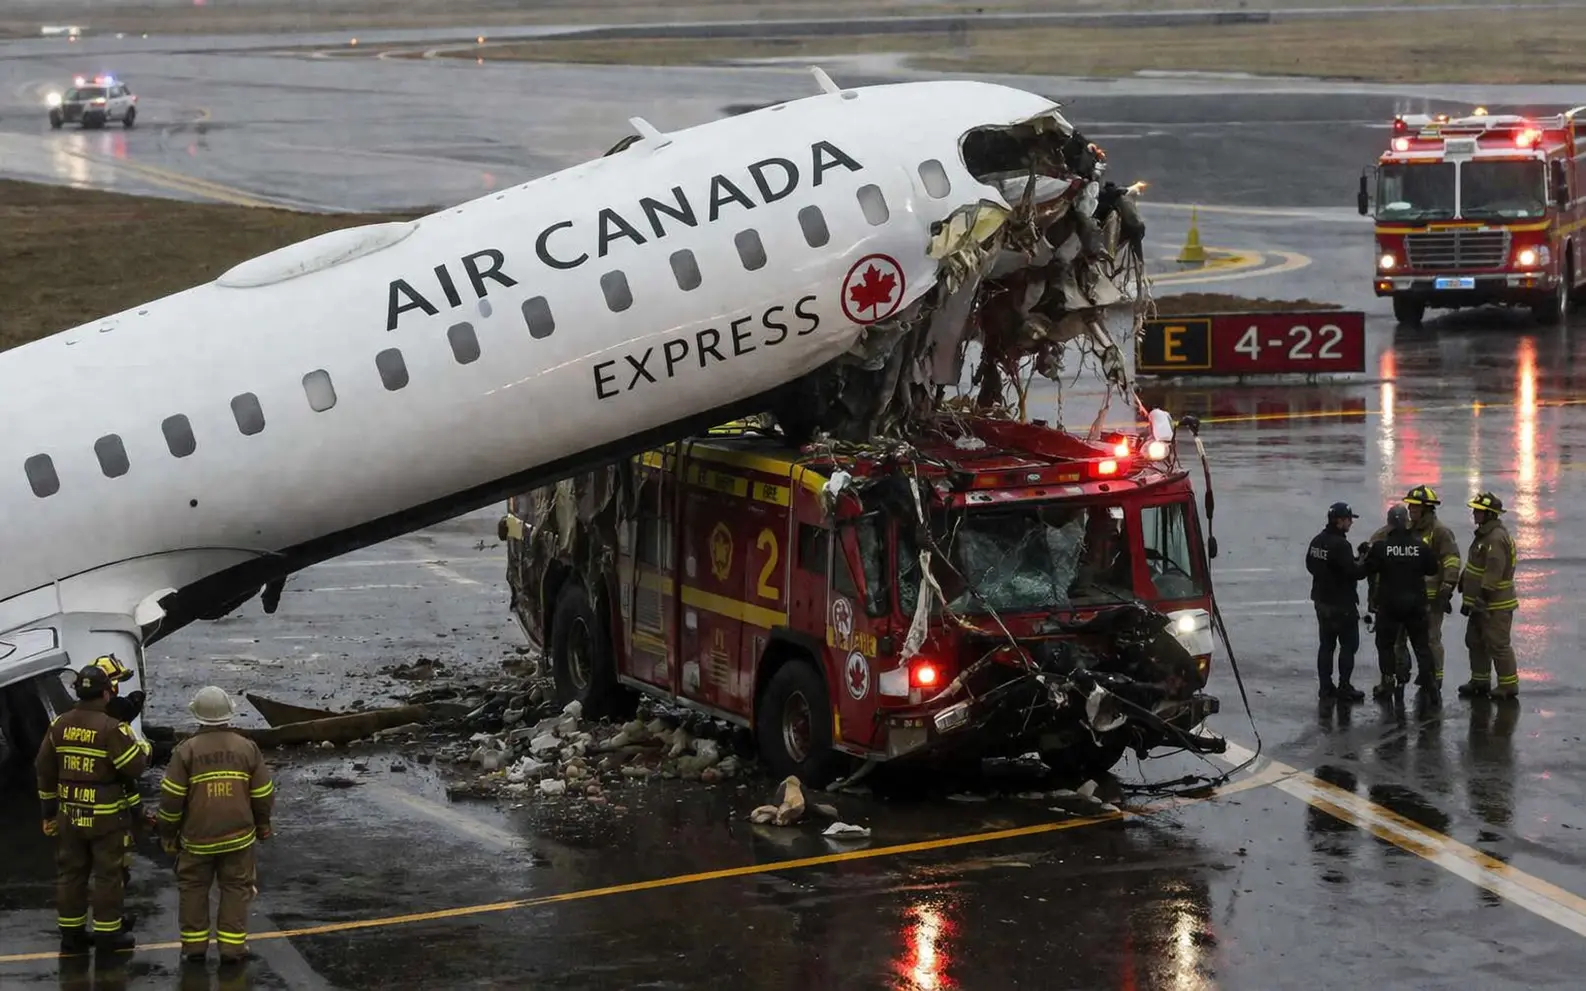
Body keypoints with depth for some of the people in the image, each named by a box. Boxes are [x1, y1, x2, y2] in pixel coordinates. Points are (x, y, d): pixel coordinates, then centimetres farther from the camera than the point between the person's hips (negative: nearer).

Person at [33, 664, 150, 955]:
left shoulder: (59, 725, 2)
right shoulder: (112, 729, -18)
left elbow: (45, 770, 8)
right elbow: (134, 766, -18)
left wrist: (49, 811, 17)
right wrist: (142, 747, 5)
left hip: (70, 814, 5)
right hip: (107, 817, -5)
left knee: (70, 873, 13)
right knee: (108, 875, 5)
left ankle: (71, 934, 19)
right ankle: (107, 934, 10)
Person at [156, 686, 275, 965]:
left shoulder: (186, 750, -10)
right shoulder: (247, 748, -3)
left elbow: (172, 796, -8)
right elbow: (263, 794, 3)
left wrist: (168, 832, 5)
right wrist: (263, 825, 20)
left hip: (197, 837, -1)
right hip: (238, 836, 1)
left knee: (193, 889, 13)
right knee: (235, 889, 9)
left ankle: (194, 945, 16)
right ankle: (232, 947, 8)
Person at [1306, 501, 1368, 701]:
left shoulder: (1317, 541, 6)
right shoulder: (1340, 544, -21)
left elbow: (1310, 565, 16)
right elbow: (1353, 572, -25)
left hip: (1322, 600, 9)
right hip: (1341, 602, -9)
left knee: (1326, 644, 13)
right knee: (1348, 644, 1)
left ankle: (1325, 686, 16)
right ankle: (1344, 687, 1)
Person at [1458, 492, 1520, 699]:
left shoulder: (1496, 538, -21)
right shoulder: (1484, 534, 14)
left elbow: (1494, 572, -26)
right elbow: (1474, 566, 23)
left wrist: (1483, 597, -25)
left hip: (1495, 604, -11)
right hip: (1481, 603, 11)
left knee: (1498, 644, -6)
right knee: (1475, 641, 17)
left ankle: (1508, 686, 0)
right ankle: (1480, 681, 28)